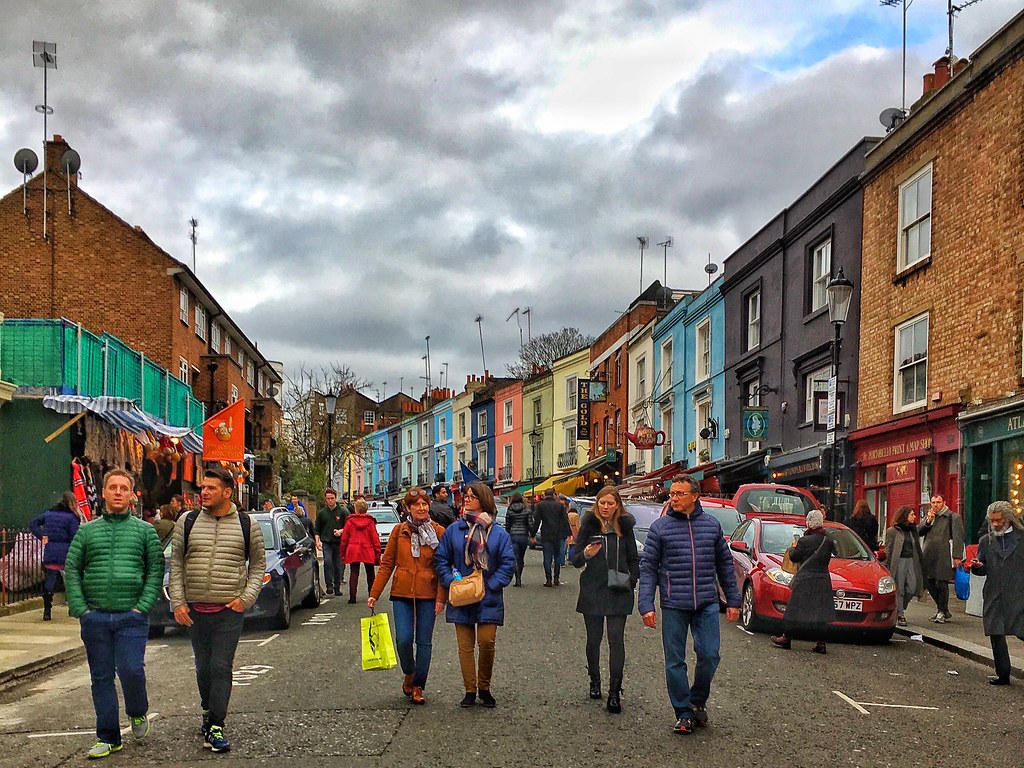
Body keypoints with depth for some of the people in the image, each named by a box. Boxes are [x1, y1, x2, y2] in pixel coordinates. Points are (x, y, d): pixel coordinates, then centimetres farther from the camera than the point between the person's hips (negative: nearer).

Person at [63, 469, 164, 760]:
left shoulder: (145, 531, 6)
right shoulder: (87, 531, 10)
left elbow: (156, 570, 3)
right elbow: (71, 570, 8)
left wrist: (143, 606, -7)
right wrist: (79, 608, -3)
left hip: (132, 617, -2)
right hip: (95, 617, 2)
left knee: (131, 670, -13)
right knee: (101, 678, 6)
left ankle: (138, 713, 18)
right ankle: (108, 738, 16)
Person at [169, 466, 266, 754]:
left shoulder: (247, 525, 2)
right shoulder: (187, 522, 5)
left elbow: (258, 564, 9)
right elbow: (176, 565, 7)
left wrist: (247, 598, -3)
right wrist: (177, 602, -1)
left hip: (230, 611, -2)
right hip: (195, 611, 2)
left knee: (221, 668, -7)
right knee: (203, 668, 11)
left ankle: (216, 728, -5)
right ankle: (208, 712, 32)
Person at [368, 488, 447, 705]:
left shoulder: (439, 532, 0)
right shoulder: (399, 531, 4)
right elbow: (387, 564, 8)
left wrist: (441, 597, -7)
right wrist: (375, 593, 4)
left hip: (428, 595, -1)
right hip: (402, 593, 1)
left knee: (423, 642, 3)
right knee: (403, 639, -8)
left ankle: (418, 686, 16)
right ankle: (409, 674, 21)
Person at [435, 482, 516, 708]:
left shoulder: (498, 533, 0)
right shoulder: (454, 529, 4)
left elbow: (508, 564, -1)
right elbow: (441, 559, 8)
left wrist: (491, 585, -10)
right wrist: (450, 581, -6)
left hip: (488, 598, -2)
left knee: (486, 642, -7)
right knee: (465, 645, 4)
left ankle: (484, 688, 13)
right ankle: (470, 690, 14)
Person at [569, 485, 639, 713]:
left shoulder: (624, 526, 5)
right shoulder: (589, 525, 0)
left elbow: (633, 558, 15)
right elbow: (574, 559, 0)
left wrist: (632, 579, -1)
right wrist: (585, 554, -22)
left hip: (618, 592, 0)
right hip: (592, 590, 0)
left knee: (616, 639, -7)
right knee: (594, 639, 9)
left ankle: (614, 692, -8)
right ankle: (595, 682, 28)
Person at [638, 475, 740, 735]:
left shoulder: (712, 525, 7)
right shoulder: (660, 527, 1)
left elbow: (725, 564, 15)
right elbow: (648, 567, 0)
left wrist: (732, 600, 12)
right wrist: (646, 605, -8)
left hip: (707, 603, 1)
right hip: (673, 605, -1)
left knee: (709, 655, -3)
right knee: (675, 661, 3)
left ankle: (698, 700, 22)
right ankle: (684, 714, 15)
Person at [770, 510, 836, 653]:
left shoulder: (804, 541, -14)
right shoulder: (828, 541, 1)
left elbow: (793, 557, -4)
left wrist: (794, 547, 14)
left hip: (805, 581, -5)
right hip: (823, 580, 5)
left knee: (796, 609, 4)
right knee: (820, 610, 7)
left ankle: (786, 639, 12)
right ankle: (820, 643, 5)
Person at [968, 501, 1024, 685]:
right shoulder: (986, 541, 12)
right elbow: (983, 570, 15)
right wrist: (977, 566, -7)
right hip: (994, 597, 3)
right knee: (996, 636, 4)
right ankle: (1003, 675, 13)